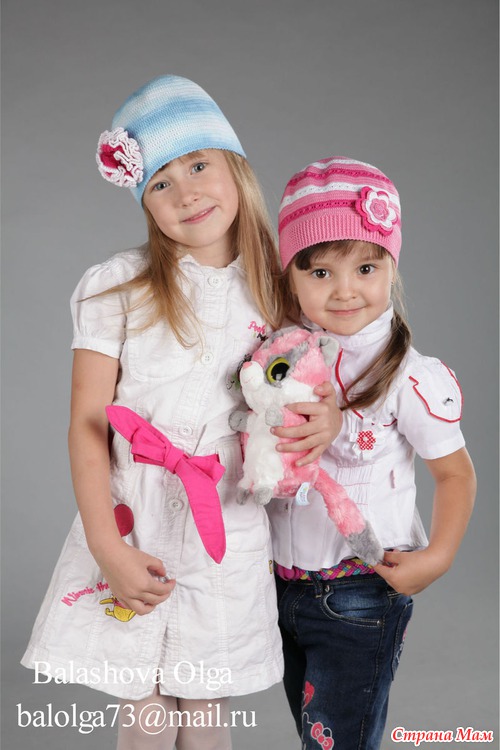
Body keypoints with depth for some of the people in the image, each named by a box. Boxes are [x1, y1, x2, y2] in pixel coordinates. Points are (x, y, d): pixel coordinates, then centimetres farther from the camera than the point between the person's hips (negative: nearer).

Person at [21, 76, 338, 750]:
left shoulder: (273, 290, 4)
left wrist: (325, 416, -8)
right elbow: (88, 425, -6)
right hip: (130, 533, -2)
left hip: (227, 539, 2)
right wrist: (108, 548, -12)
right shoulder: (118, 286, -5)